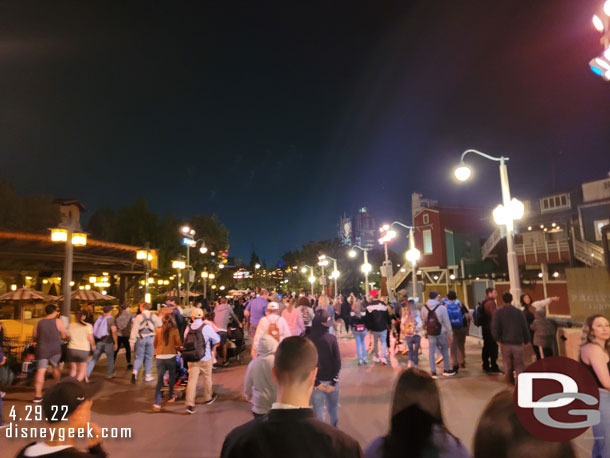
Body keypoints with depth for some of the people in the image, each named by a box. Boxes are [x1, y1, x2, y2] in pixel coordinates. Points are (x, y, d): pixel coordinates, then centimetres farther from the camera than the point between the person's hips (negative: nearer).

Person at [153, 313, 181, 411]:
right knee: (172, 377, 19)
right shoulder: (174, 330, -7)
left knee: (159, 379, 4)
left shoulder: (158, 330, 1)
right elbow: (179, 344, -9)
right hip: (171, 356, -2)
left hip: (159, 357, 2)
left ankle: (157, 403, -6)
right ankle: (171, 397, 32)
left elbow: (155, 344, 10)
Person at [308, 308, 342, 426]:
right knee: (333, 407, 21)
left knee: (318, 409, 10)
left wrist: (315, 383, -7)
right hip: (331, 380, 1)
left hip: (317, 381, -1)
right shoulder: (332, 338, -11)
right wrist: (333, 382, -5)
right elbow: (337, 361, -11)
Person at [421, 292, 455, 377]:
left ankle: (433, 372, 7)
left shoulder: (424, 308, -3)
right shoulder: (442, 307, -12)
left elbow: (423, 321, 2)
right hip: (441, 333, -2)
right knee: (444, 350, 15)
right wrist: (450, 333, 0)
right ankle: (446, 369, 23)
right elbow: (447, 322, -8)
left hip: (430, 333, 2)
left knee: (431, 352, 6)